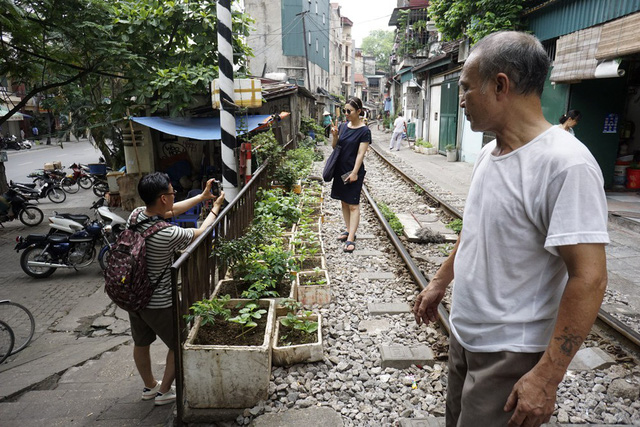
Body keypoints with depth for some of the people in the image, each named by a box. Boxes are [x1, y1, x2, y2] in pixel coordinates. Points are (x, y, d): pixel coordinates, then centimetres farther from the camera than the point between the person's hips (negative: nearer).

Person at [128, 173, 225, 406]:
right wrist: (216, 207, 5)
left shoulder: (135, 215, -11)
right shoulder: (167, 234, -31)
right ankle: (164, 392, 32)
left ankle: (149, 387, 47)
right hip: (158, 303, -7)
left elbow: (171, 211, 6)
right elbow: (201, 233, -11)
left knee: (141, 344, 25)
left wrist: (202, 196, 12)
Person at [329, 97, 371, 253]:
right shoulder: (343, 126, 6)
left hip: (354, 171, -7)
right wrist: (335, 136, -8)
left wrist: (354, 173, -17)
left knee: (353, 205, -4)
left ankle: (351, 239, -4)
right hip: (340, 170, 7)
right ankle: (349, 231, 27)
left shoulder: (364, 131, -11)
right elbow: (335, 147, 11)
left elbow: (361, 154, -14)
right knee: (344, 202, 14)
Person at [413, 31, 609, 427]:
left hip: (512, 355, -8)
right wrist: (439, 283, 19)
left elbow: (589, 279, -25)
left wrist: (547, 377, -23)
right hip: (464, 335, 8)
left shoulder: (566, 164, -24)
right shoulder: (489, 153, 3)